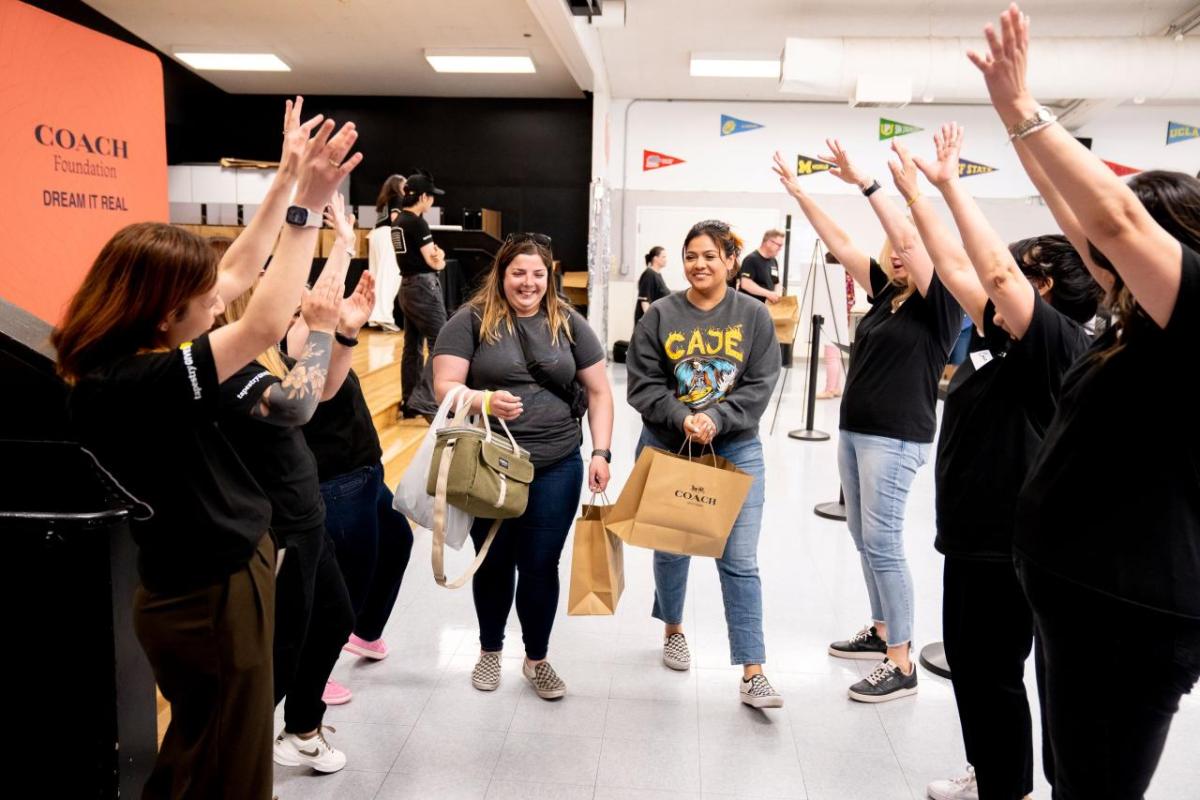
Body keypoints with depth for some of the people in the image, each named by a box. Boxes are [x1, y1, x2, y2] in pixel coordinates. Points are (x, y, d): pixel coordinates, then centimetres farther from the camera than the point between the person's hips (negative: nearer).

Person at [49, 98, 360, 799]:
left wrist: (286, 180, 5)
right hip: (209, 603, -9)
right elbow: (264, 326, -34)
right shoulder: (123, 388, -27)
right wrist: (308, 205, -29)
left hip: (225, 578, 9)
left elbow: (237, 272, 7)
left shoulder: (134, 359, 1)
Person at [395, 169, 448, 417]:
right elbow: (433, 261, -15)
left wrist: (435, 255, -2)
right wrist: (439, 258, 7)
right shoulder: (417, 223, -15)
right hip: (424, 286, -9)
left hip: (406, 285, 9)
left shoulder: (398, 221, 12)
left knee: (412, 346, 13)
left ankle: (408, 402, 18)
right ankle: (423, 401, -12)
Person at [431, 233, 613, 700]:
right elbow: (445, 387, -8)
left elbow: (599, 392, 7)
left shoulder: (568, 323, 5)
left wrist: (601, 452, -3)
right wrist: (485, 401, -28)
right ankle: (490, 650, 37)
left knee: (540, 565, 7)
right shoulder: (471, 321, -2)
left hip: (556, 466, 1)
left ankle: (537, 658, 29)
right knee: (494, 562, 13)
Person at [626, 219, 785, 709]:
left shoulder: (754, 316, -2)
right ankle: (673, 628, 43)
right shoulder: (660, 315, -3)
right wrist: (683, 419, -20)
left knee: (740, 561, -3)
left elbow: (759, 387, -7)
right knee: (671, 549, 16)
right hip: (667, 449, 1)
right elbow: (643, 386, -6)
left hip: (736, 451, 0)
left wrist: (716, 420, -21)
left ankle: (753, 674, 3)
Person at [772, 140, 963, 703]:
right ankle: (883, 631, 29)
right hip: (853, 430, 8)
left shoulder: (941, 304, -8)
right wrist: (799, 192, 9)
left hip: (897, 439, -8)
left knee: (883, 543, -8)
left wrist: (864, 183, -24)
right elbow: (839, 244, 11)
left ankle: (902, 666, 1)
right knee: (864, 540, 14)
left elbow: (911, 238, -21)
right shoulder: (886, 293, 11)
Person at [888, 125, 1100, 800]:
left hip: (1007, 545, -10)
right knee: (968, 663, 21)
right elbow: (958, 269, 11)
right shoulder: (1004, 337, 7)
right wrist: (917, 194, 12)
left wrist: (951, 182, -24)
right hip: (974, 534, 10)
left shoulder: (1059, 342, -17)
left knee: (994, 676, 4)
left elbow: (996, 271, -30)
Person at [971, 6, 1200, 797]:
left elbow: (1115, 217, -28)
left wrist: (1022, 108, -23)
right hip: (1080, 594, 9)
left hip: (1133, 617, -9)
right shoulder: (1137, 325, 8)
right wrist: (1018, 118, 13)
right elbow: (1088, 223, 14)